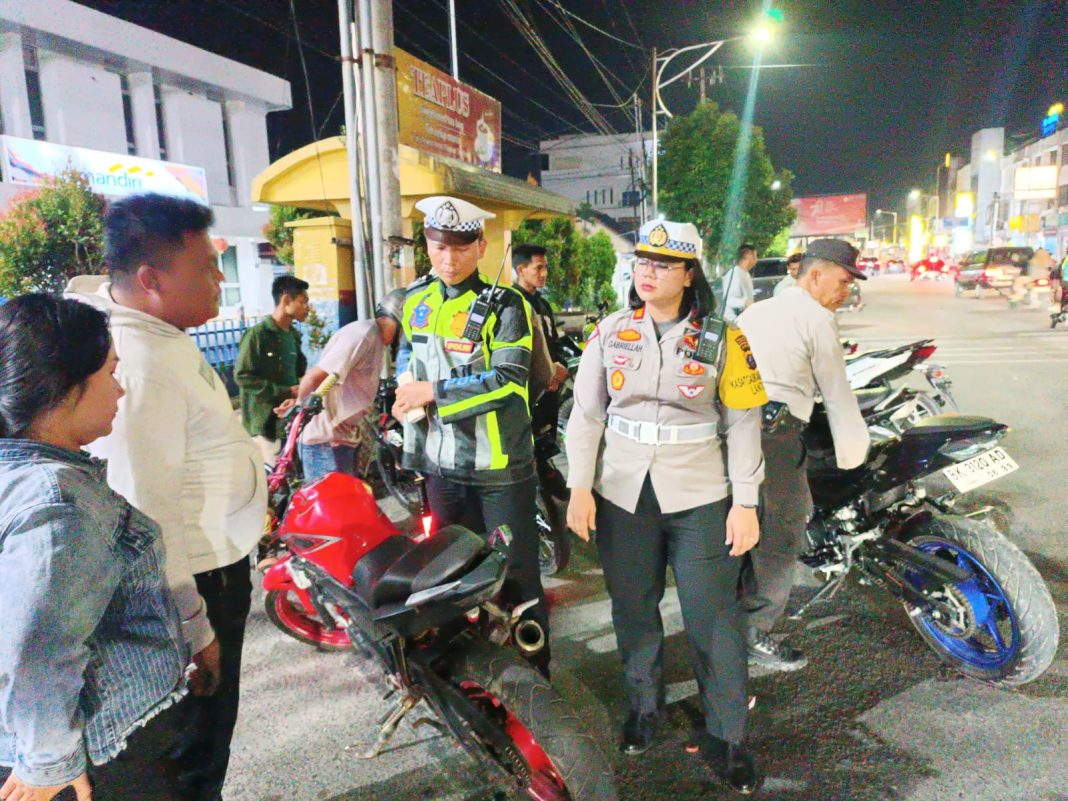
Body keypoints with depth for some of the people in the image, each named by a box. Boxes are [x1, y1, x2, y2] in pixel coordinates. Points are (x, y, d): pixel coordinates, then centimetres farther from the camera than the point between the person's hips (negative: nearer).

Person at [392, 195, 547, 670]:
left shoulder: (504, 304, -8)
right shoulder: (416, 304, 11)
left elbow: (509, 379, -19)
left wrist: (434, 391, -17)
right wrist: (412, 446, 15)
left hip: (500, 467, -5)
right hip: (442, 466, 6)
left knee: (516, 576, 4)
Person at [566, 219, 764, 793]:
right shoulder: (611, 331, 2)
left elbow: (743, 423, -3)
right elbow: (586, 413, 4)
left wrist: (745, 502, -7)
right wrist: (580, 487, -1)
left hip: (699, 497, -2)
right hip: (621, 494, 3)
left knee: (713, 617, 2)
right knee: (633, 608, 15)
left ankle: (726, 736, 22)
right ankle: (644, 705, 38)